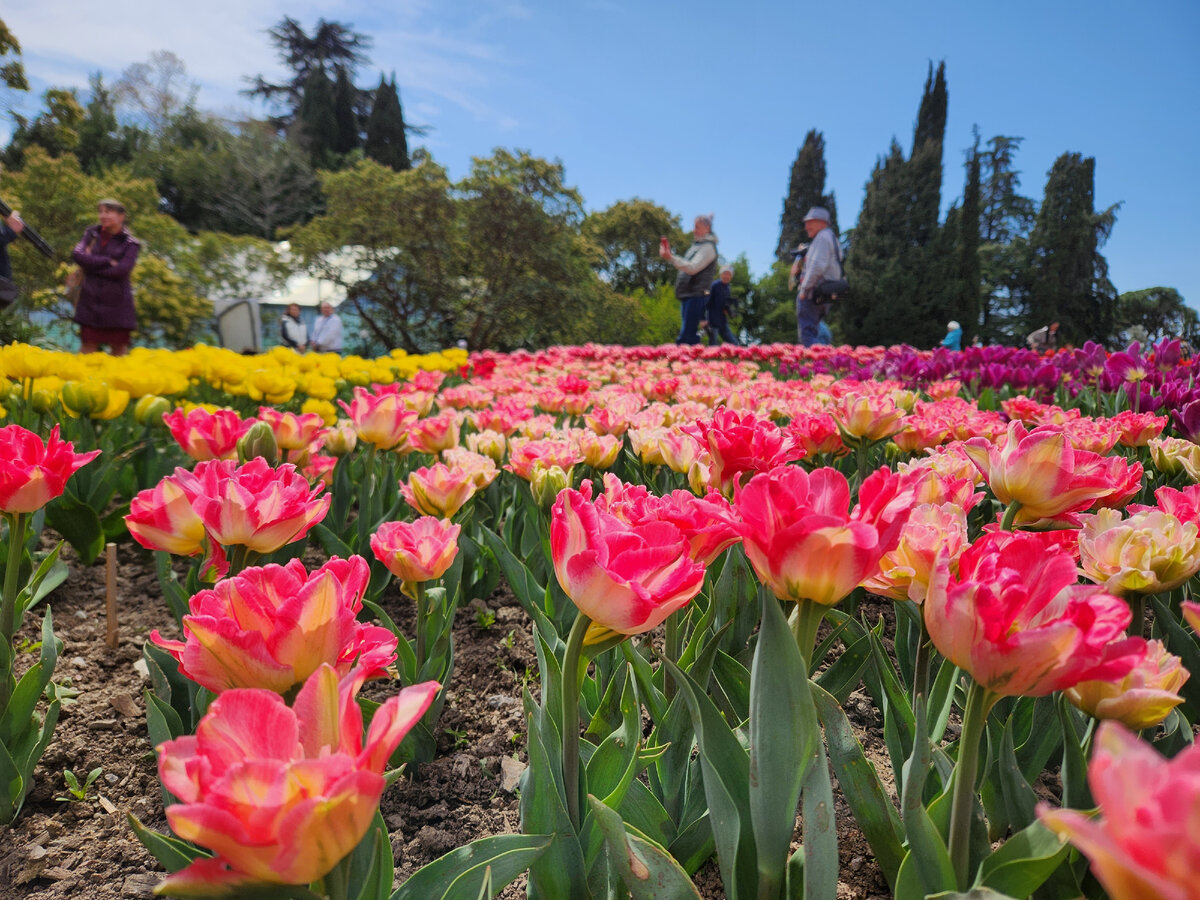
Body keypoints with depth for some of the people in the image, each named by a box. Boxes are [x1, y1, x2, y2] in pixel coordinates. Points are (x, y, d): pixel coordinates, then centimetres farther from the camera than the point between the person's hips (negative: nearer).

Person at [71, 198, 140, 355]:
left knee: (119, 348, 4)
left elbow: (121, 271, -13)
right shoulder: (92, 234, 11)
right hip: (91, 301, 3)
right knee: (88, 346, 4)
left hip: (117, 303, -3)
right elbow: (77, 254, -6)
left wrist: (92, 264, -6)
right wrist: (108, 262, -12)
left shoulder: (130, 243, 0)